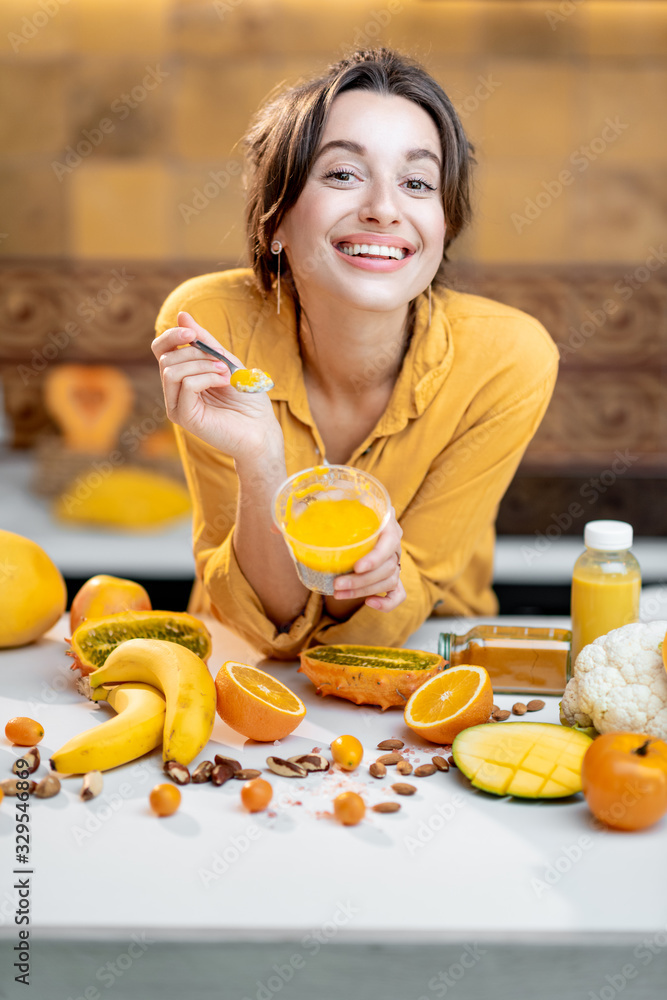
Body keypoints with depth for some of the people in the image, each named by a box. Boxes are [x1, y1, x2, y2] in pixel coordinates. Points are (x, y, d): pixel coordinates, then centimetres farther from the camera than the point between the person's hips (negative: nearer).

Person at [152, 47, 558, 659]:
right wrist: (259, 461, -33)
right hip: (254, 668, 0)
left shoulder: (507, 359, -21)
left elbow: (382, 625, -13)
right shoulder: (211, 324, -20)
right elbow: (274, 620, -17)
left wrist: (368, 573, -34)